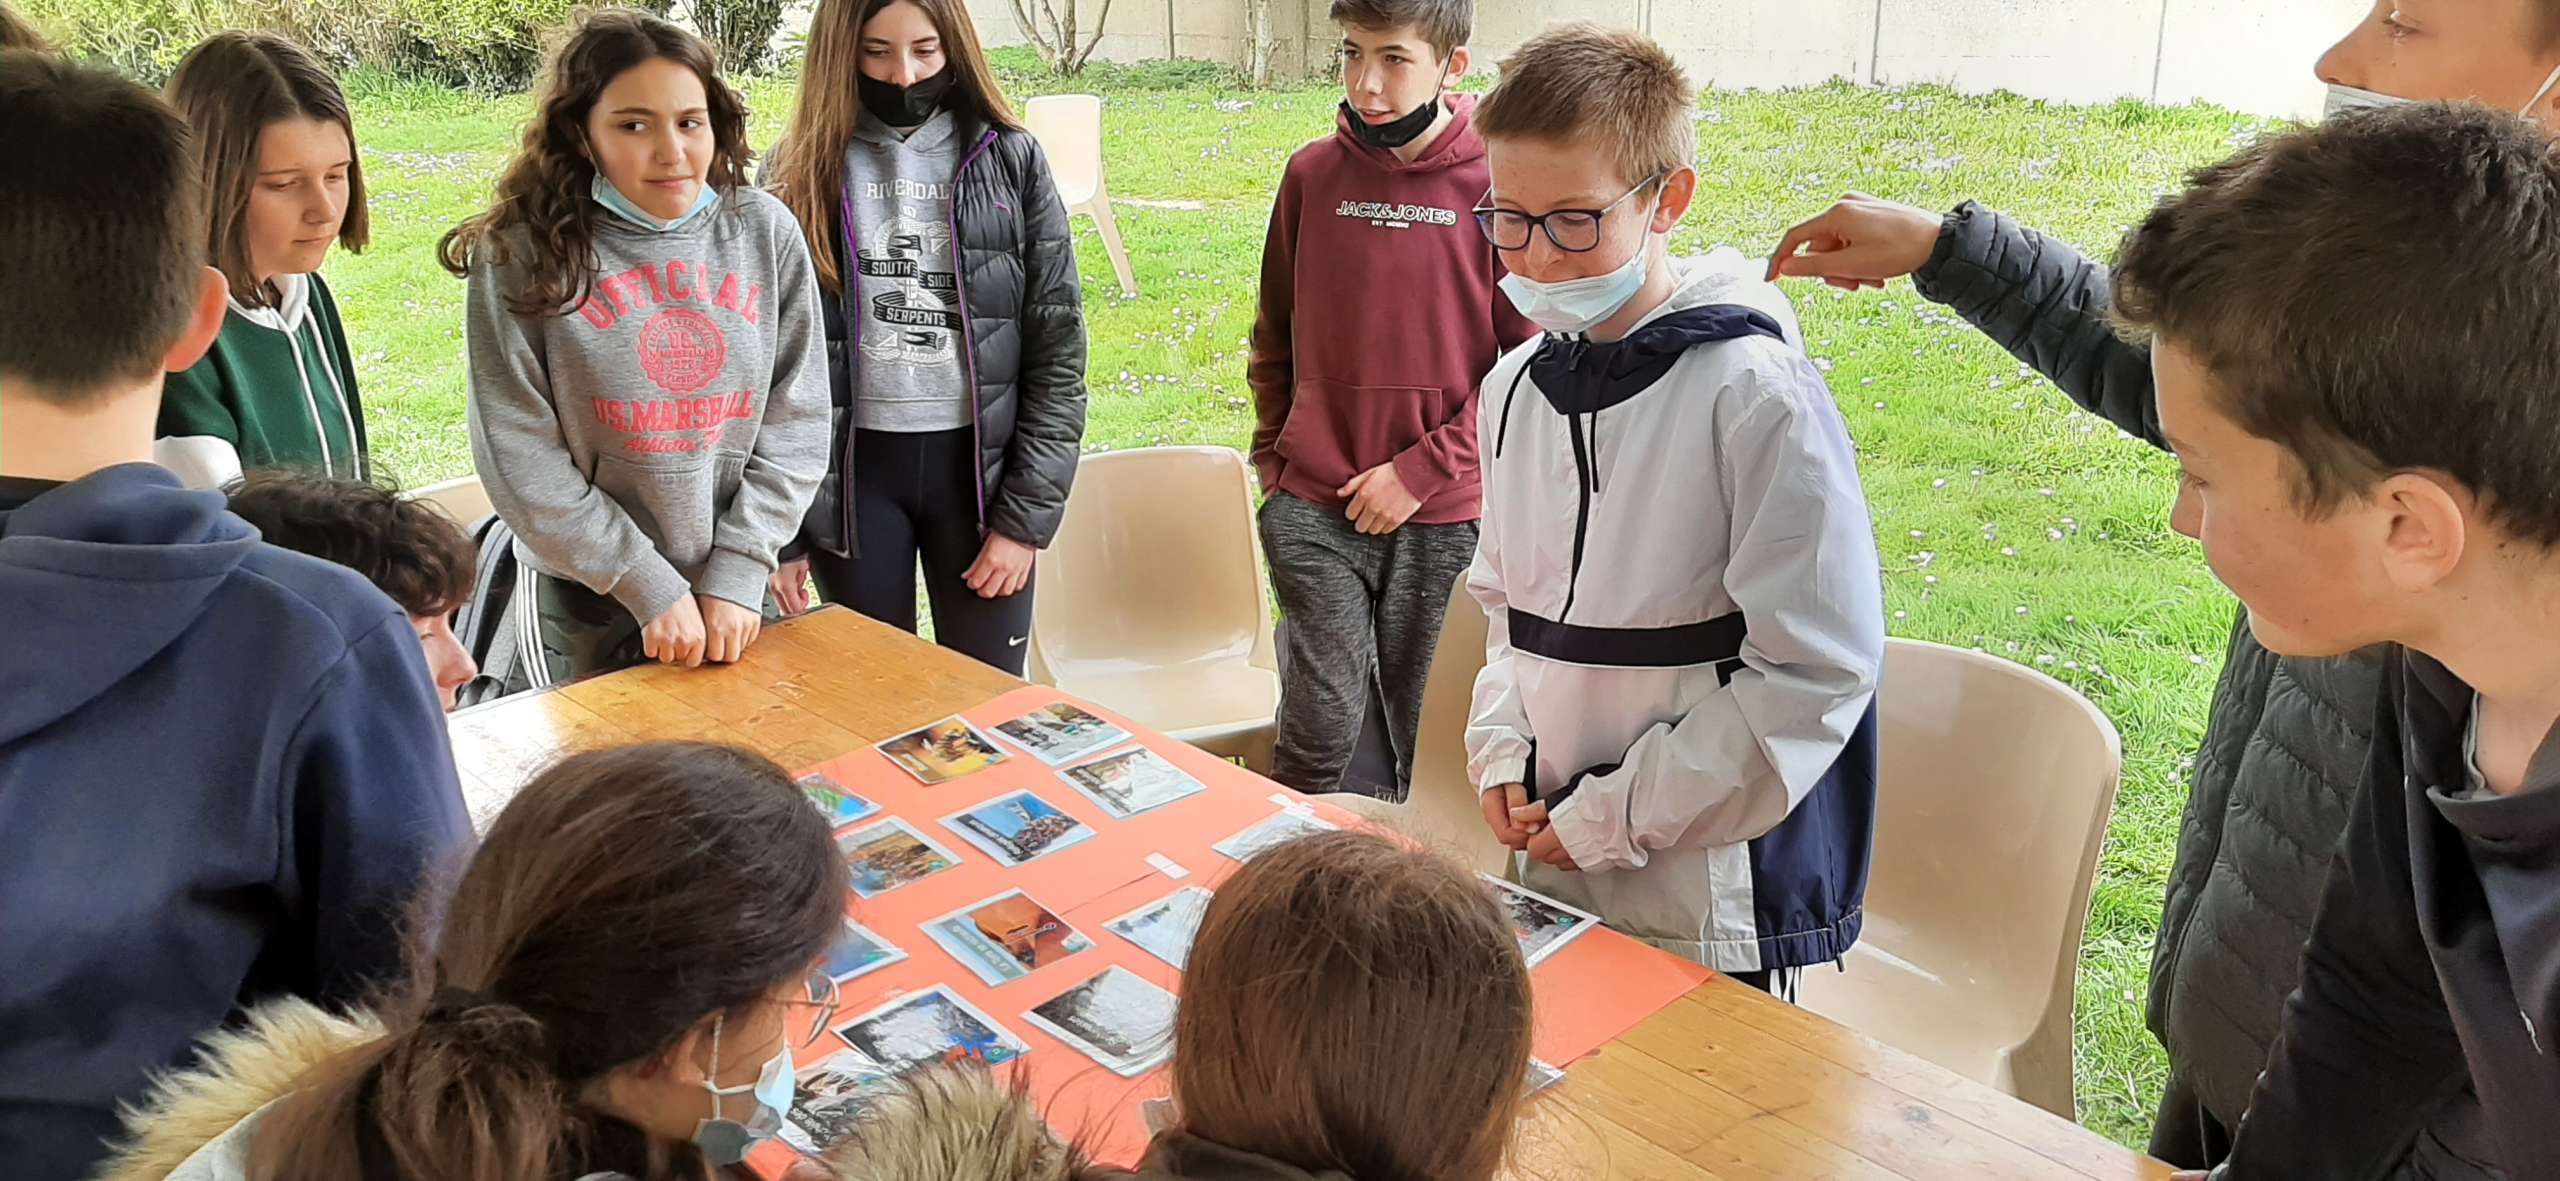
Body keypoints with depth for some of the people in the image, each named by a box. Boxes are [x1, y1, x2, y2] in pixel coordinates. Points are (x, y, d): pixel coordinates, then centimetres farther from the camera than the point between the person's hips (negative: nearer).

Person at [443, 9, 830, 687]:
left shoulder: (765, 231, -4)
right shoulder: (522, 256, -11)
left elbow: (797, 418, -3)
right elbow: (521, 461, -11)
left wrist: (737, 571, -10)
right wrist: (649, 585, -14)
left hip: (737, 596, 2)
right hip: (584, 606, -2)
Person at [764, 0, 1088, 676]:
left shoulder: (1011, 161, 0)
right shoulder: (801, 168, 1)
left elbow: (1058, 350, -1)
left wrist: (1027, 514, -6)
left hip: (980, 462, 0)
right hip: (851, 469, 1)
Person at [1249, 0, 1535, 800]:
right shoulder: (1312, 175, 3)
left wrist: (1421, 472, -11)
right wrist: (1275, 460, 9)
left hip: (1446, 518, -1)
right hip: (1314, 510, 1)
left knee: (1427, 732, 11)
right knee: (1320, 722, 1)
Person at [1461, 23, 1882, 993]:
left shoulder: (1756, 394, -17)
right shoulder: (1516, 388, 4)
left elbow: (1817, 669, -17)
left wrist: (1612, 820, -14)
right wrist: (1502, 756, 0)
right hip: (1549, 871, 6)